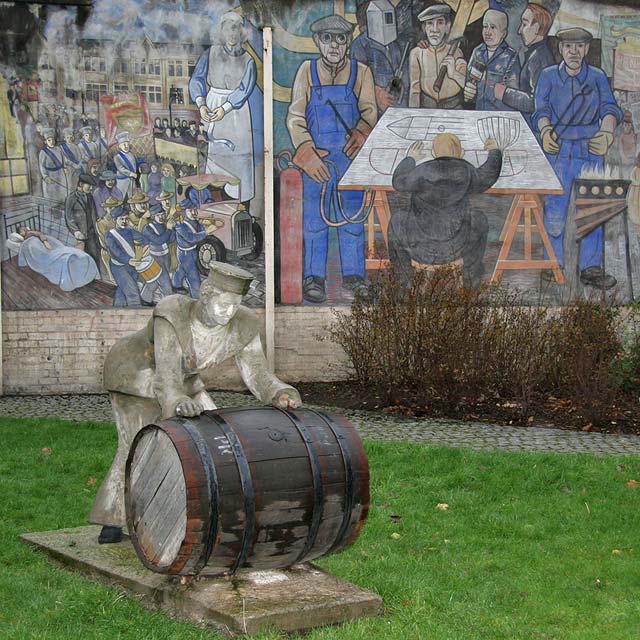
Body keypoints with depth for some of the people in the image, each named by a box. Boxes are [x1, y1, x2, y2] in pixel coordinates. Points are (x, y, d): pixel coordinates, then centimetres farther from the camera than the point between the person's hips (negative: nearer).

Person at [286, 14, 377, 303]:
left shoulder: (361, 72, 6)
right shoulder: (307, 71, 4)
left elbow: (369, 111, -2)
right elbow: (295, 118, -2)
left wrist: (361, 133, -26)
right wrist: (308, 154, -15)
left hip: (351, 156, 1)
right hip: (316, 157, -1)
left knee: (353, 214, 5)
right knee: (314, 218, -1)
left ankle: (353, 275, 14)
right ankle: (313, 278, 6)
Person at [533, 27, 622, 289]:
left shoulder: (598, 77, 13)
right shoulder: (548, 76, 9)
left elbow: (609, 107, 2)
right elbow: (541, 109, -2)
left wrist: (607, 131, -19)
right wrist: (545, 129, -24)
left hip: (591, 151, 2)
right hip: (558, 151, -1)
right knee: (554, 209, -4)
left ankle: (591, 268, 6)